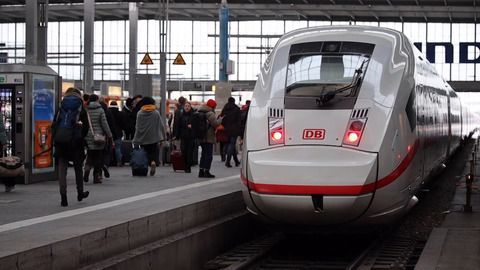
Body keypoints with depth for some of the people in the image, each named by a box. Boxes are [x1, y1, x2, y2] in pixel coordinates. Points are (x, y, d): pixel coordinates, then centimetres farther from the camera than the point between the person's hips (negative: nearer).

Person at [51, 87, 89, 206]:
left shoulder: (60, 110, 3)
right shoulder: (81, 110, -1)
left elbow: (53, 126, 3)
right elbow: (86, 128, -2)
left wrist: (56, 139, 10)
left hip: (61, 144, 1)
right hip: (76, 144, -1)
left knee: (62, 170, 1)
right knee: (78, 169, 16)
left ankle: (63, 196, -8)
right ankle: (80, 193, 28)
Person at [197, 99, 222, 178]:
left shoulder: (200, 112, 12)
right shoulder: (210, 114, -15)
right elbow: (215, 123, -21)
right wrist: (220, 119, -4)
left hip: (201, 137, 8)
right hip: (208, 138, -8)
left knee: (204, 154, 16)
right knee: (209, 154, -3)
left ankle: (201, 171, 14)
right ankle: (206, 171, -7)